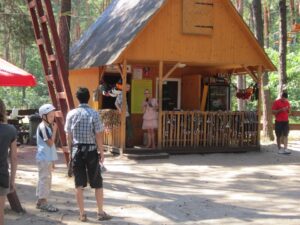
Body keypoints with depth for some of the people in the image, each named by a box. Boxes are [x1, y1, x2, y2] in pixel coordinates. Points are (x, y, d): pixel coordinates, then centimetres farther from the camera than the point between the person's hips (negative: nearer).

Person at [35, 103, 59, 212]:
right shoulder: (43, 127, -16)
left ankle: (41, 201, 22)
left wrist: (52, 160, 19)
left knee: (45, 179, 14)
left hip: (47, 158, 10)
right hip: (44, 158, -10)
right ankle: (43, 202, 0)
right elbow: (50, 143, -20)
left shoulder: (47, 126, 14)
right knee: (44, 179, -5)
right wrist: (54, 130, -16)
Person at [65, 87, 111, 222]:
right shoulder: (94, 114, -9)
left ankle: (82, 214, 11)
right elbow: (98, 136, -8)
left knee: (79, 184, 7)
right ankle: (100, 212, 14)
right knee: (97, 184, 9)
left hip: (77, 150, 2)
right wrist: (101, 152, 2)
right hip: (91, 150, -2)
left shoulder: (71, 114, -1)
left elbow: (68, 136, 4)